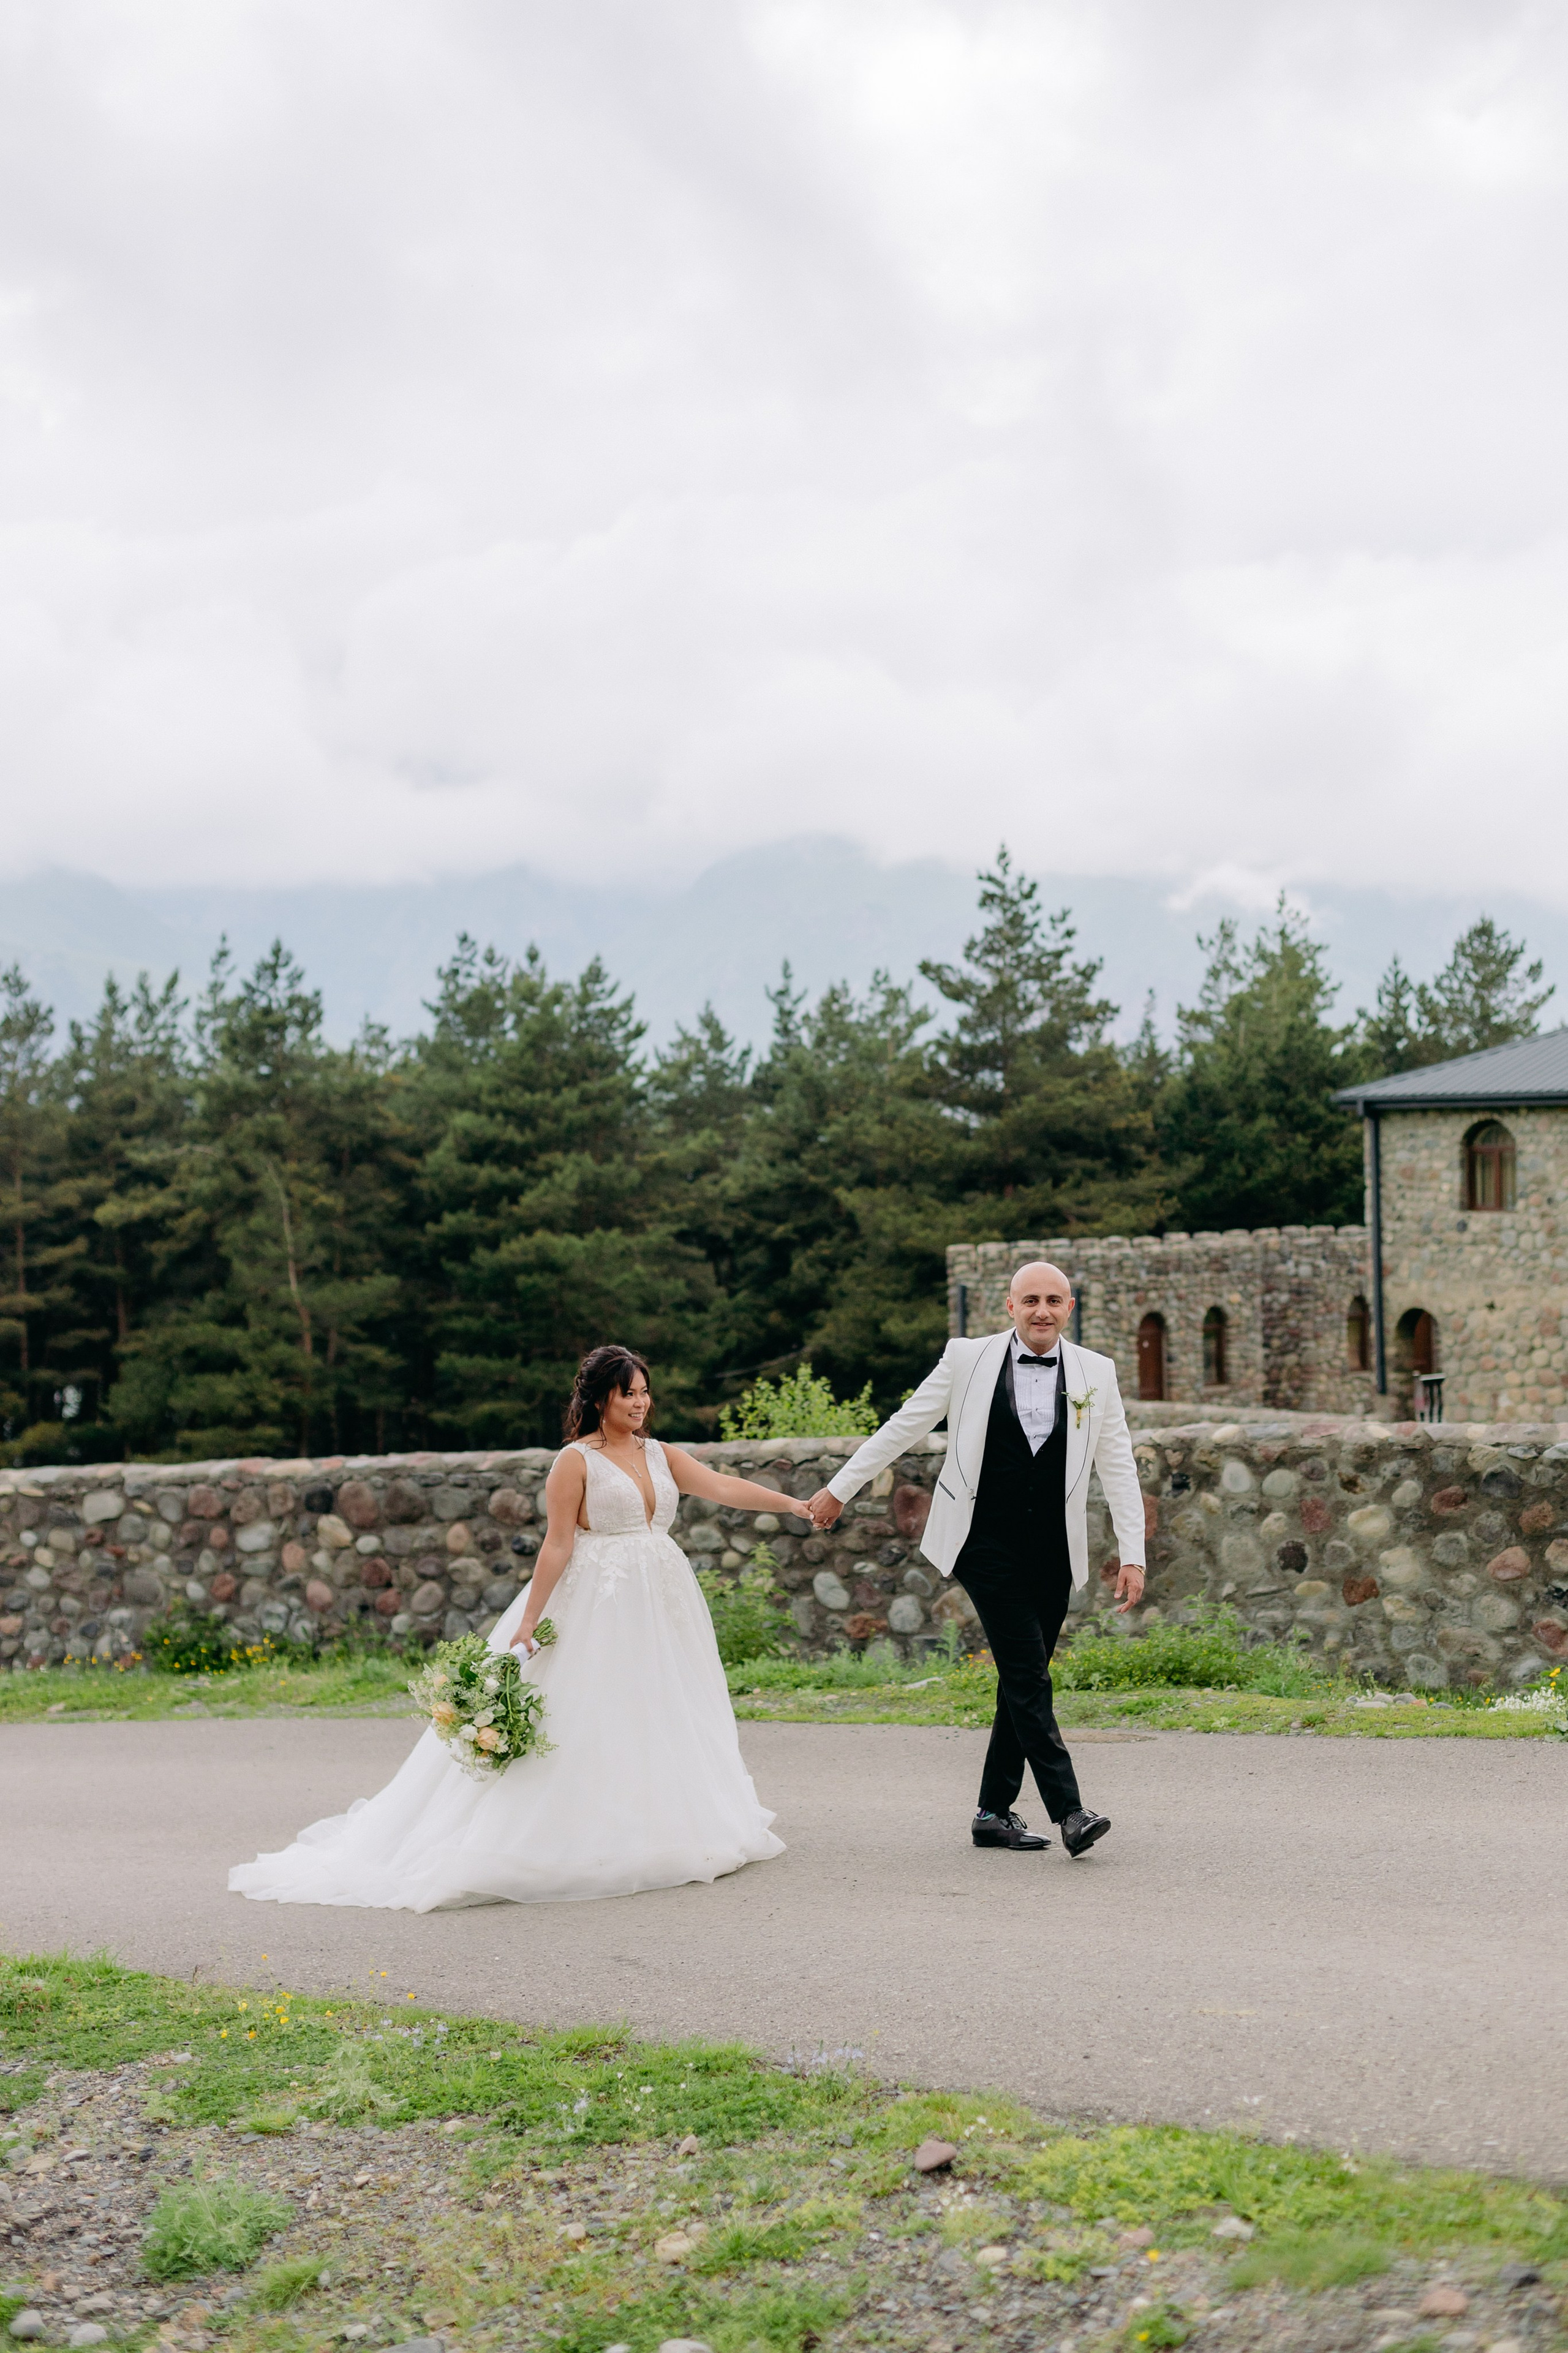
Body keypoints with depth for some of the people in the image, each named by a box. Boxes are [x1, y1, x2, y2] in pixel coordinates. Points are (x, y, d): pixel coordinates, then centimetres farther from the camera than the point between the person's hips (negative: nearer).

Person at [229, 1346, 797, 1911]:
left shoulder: (660, 1456, 10)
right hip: (596, 1607, -6)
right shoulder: (576, 1460, -7)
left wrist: (797, 1505, -9)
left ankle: (661, 1834, 18)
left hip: (660, 1608, 6)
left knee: (660, 1715, 9)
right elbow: (558, 1544, -11)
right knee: (589, 1723, -6)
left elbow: (724, 1487, 1)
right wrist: (529, 1620, -15)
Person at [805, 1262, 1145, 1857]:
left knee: (1023, 1680, 8)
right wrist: (840, 1489, 9)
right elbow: (902, 1427, 5)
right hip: (987, 1546, -3)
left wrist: (1132, 1556, 1)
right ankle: (1069, 1812, -13)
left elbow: (1119, 1468, 6)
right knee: (1029, 1675, -12)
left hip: (1052, 1554, 3)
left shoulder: (1095, 1373, 3)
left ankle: (995, 1812, 19)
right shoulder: (968, 1359, -3)